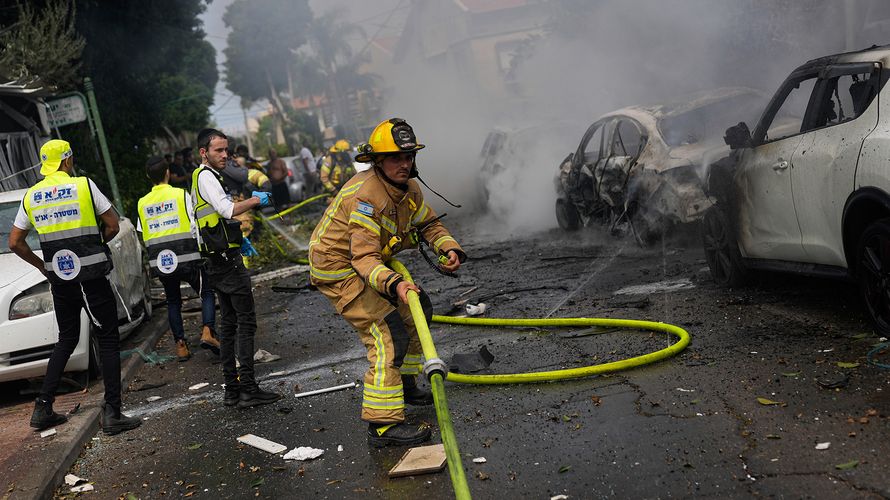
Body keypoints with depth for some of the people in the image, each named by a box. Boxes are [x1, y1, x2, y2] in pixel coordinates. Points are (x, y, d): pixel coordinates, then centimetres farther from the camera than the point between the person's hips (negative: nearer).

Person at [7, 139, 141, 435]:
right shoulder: (84, 185, -6)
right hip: (92, 275, -5)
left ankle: (43, 409, 17)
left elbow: (15, 242, 11)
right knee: (108, 341, 1)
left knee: (66, 340, 19)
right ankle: (112, 413, -4)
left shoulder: (31, 196, 8)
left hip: (58, 278, 5)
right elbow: (113, 225, -3)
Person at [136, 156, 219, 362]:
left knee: (173, 301, 16)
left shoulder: (142, 203, 8)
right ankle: (207, 331, -9)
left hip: (160, 261, 3)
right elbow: (195, 226, -7)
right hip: (186, 257, -3)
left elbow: (143, 235, 9)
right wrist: (202, 251, 2)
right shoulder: (181, 195, -3)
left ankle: (180, 345, 12)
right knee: (207, 293, 10)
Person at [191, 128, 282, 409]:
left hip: (218, 261, 11)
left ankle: (232, 389, 14)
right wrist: (255, 200, -11)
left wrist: (239, 239, 21)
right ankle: (248, 389, -12)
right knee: (246, 320, -11)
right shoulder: (206, 176, -11)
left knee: (229, 322, 11)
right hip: (227, 259, -11)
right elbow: (228, 209, -24)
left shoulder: (206, 177, 22)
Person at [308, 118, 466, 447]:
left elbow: (428, 223, 9)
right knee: (389, 336, -19)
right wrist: (394, 284, -51)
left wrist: (450, 248, -11)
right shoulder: (366, 195, -30)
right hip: (339, 271, -10)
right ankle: (383, 425, -18)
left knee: (415, 308, 18)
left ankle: (404, 384, 36)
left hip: (370, 263, 10)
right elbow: (364, 258, -34)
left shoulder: (408, 188, -1)